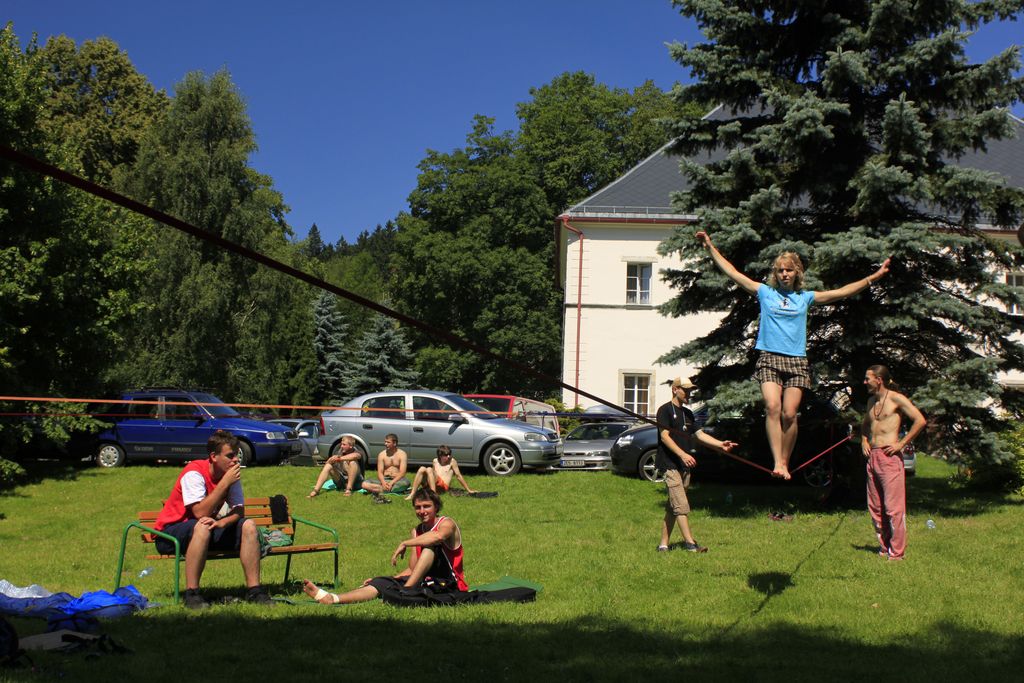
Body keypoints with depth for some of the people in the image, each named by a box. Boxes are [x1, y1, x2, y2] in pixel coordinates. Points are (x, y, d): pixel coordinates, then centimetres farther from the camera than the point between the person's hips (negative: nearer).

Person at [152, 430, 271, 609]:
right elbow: (200, 513, -32)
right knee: (202, 528, -39)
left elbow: (239, 511, -7)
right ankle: (191, 594, -33)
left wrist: (222, 522, -29)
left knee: (248, 525, -14)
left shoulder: (231, 474, -4)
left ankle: (254, 590, -13)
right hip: (170, 533, -6)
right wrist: (225, 482, -30)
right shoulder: (194, 473, -23)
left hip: (205, 530, 6)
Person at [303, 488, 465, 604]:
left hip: (448, 583, -6)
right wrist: (393, 579, -1)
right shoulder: (416, 531, 16)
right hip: (426, 581, 6)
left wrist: (404, 543, -28)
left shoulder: (447, 524, -6)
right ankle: (332, 599, -33)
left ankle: (405, 591, -33)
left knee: (430, 546, -29)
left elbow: (438, 536, -34)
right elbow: (412, 569, 14)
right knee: (382, 583, -15)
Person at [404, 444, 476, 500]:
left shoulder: (452, 461, 2)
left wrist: (469, 490, 3)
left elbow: (459, 476, 3)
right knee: (422, 469, -18)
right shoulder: (435, 461, 15)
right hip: (431, 484, 5)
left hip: (443, 486, -5)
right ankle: (412, 494, -26)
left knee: (429, 470, -26)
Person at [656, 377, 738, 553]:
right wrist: (682, 454, -24)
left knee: (672, 507, 8)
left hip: (684, 466, 8)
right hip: (670, 464, -8)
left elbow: (700, 434, 15)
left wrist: (720, 444, 1)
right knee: (681, 506, -11)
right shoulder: (665, 410, -6)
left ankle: (663, 544, 11)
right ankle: (690, 543, -11)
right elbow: (664, 436, -14)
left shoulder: (687, 413, 19)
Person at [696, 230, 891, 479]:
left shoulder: (805, 298, 15)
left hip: (796, 360, 1)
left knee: (789, 414, -11)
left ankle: (785, 462, 3)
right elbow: (731, 272, 10)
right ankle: (777, 462, -23)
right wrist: (710, 247, 6)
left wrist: (873, 278, 13)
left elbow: (842, 292, 17)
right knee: (772, 407, -20)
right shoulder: (765, 292, 12)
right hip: (769, 358, -1)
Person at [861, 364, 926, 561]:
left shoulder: (896, 399, -6)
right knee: (875, 507, 9)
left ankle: (896, 552, -4)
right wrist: (864, 441, 16)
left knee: (893, 507, -7)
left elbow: (920, 420, -13)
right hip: (872, 457, 8)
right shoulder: (871, 400, 17)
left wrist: (902, 443, -13)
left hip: (889, 457, -8)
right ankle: (884, 547, 17)